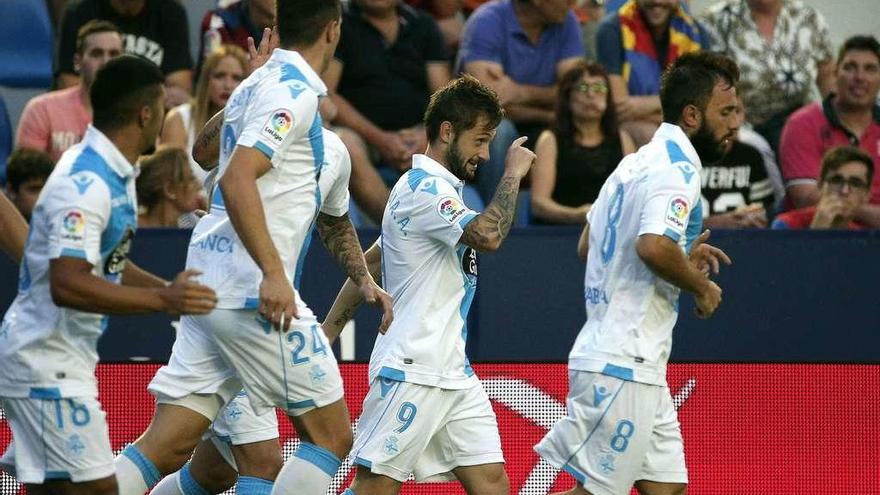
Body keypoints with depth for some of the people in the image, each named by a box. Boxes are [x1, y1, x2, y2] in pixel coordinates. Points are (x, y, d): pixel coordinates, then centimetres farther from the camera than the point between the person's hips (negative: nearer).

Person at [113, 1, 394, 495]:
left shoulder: (253, 85, 20)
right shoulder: (293, 92, -9)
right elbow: (236, 181, -22)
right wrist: (273, 272, -26)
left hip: (206, 288, 9)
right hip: (259, 294, -9)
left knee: (164, 448, 3)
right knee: (331, 436, 2)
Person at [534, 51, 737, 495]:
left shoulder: (639, 161, 17)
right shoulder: (677, 168, -13)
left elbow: (587, 245, 26)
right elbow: (654, 246, -31)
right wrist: (701, 287, -13)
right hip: (622, 365, -10)